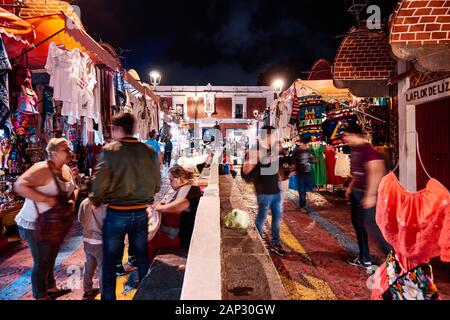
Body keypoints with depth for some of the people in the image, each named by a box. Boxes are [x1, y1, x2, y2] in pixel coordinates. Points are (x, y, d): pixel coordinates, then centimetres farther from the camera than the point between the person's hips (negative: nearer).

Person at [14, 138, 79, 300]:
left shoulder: (66, 169, 0)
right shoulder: (42, 169, -25)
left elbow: (74, 188, 13)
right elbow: (20, 186, -36)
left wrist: (72, 201, -8)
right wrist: (47, 199, -38)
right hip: (36, 225, -9)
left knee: (50, 258, 23)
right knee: (42, 262, 5)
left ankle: (51, 288, 42)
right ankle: (41, 296, 24)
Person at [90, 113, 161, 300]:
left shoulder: (109, 150, -12)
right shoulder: (150, 151, -4)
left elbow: (100, 183, -15)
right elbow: (156, 185, 0)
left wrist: (95, 201, 5)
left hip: (116, 214, -3)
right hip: (141, 213, 3)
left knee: (109, 261, 15)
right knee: (142, 258, 20)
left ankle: (108, 297, 27)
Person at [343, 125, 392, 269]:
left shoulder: (368, 149, -18)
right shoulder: (355, 150, 11)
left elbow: (376, 173, -23)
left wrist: (370, 195, -25)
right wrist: (350, 187, 21)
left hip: (367, 193, -10)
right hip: (356, 191, 10)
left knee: (370, 224, -9)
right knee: (357, 223, 13)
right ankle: (364, 259, 24)